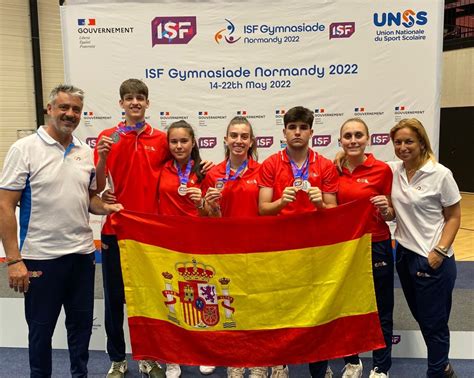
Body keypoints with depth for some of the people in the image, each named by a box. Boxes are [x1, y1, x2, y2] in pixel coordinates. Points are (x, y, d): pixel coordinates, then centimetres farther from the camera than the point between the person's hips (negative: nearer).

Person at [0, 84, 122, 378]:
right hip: (41, 257, -4)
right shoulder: (25, 149, -8)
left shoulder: (87, 152, 6)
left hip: (83, 254, 5)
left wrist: (105, 207, -5)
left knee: (82, 323, 17)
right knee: (41, 328, 11)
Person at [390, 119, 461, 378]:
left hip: (432, 259, -5)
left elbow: (454, 217, -8)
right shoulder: (393, 172, 1)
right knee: (420, 316, 18)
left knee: (434, 322, 7)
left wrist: (440, 251, -16)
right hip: (404, 254, 6)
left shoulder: (440, 174, -12)